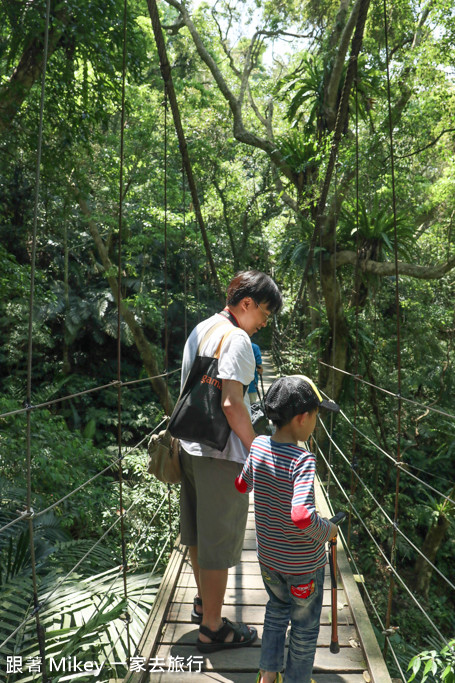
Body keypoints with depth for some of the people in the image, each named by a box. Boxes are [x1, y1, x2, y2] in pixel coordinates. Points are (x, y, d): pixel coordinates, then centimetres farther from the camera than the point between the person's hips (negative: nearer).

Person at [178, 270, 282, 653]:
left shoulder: (199, 330, 13)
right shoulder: (236, 338, -17)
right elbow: (231, 402, -25)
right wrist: (256, 449, -15)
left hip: (192, 446, 10)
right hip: (221, 454, -9)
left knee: (198, 532, 22)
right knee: (219, 542, 4)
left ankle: (203, 603, 41)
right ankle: (212, 629, 19)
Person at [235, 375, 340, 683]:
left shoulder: (258, 446, -10)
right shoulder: (303, 460, -30)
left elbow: (242, 486, 7)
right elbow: (302, 517, -38)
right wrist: (328, 530, -19)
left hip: (268, 556, 6)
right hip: (304, 563, -6)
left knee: (277, 609, 30)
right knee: (305, 626, 20)